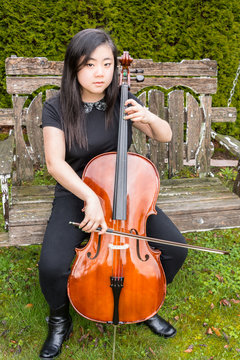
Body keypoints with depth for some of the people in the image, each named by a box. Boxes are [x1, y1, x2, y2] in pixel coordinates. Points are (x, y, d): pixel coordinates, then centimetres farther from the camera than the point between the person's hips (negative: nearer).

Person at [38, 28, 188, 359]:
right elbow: (55, 162, -20)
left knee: (175, 249, -13)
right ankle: (60, 322, 12)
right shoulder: (56, 109, -11)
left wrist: (149, 117, -19)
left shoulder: (122, 102, -2)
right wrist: (90, 197, -35)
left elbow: (166, 136, 3)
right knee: (52, 267, -26)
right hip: (76, 195, -2)